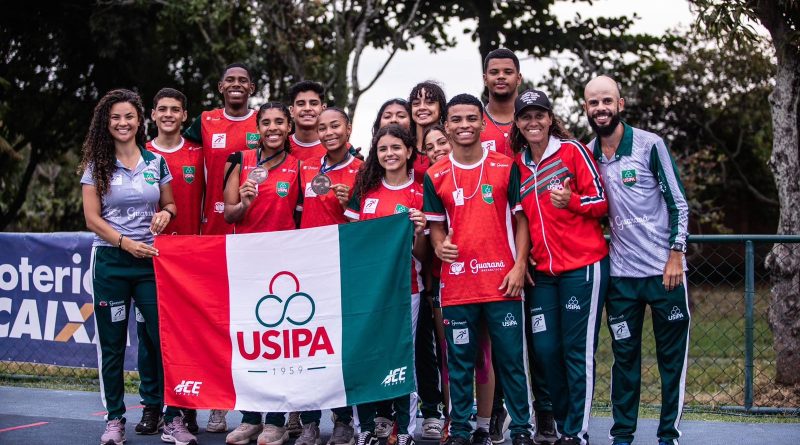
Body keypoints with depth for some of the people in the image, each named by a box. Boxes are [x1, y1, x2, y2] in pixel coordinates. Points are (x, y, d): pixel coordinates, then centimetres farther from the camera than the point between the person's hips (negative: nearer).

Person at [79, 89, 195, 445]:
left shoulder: (156, 162, 8)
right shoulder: (97, 165, 3)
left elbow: (169, 205, 18)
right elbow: (92, 218, -2)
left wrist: (165, 213, -6)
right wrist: (125, 242, -15)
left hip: (150, 259, 1)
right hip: (110, 260, -1)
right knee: (112, 343, 4)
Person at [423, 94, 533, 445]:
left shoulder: (506, 167, 3)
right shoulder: (436, 176, 6)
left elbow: (521, 218, 4)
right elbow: (436, 225, 13)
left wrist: (520, 265, -5)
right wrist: (439, 244, -10)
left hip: (502, 280, -1)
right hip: (456, 283, 1)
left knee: (511, 359, 3)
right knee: (460, 361, 7)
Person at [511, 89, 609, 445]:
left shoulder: (572, 150, -3)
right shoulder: (517, 163, 11)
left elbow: (601, 202, -4)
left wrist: (572, 200, -22)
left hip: (583, 265, -4)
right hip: (541, 270, 4)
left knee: (577, 350, -3)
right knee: (543, 348, 2)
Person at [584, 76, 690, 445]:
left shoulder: (650, 145, -6)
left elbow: (678, 203, -4)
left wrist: (676, 254, -9)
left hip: (663, 269, -3)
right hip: (621, 273, 3)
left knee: (672, 355, 3)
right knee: (624, 356, 7)